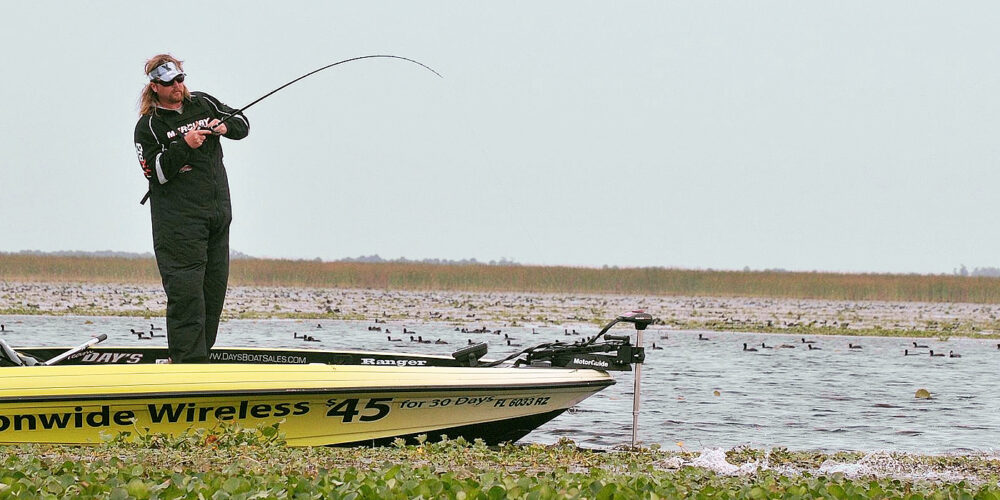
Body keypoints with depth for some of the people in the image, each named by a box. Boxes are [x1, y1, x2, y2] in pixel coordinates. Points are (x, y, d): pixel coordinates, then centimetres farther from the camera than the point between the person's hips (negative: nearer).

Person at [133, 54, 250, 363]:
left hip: (218, 212, 6)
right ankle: (188, 360, -13)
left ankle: (196, 354, 13)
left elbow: (242, 124, 18)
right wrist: (184, 146, -22)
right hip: (178, 219, -6)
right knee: (185, 289, -13)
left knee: (215, 285, 6)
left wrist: (224, 126, -4)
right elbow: (155, 171, -11)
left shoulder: (202, 103, 12)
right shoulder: (148, 126, -3)